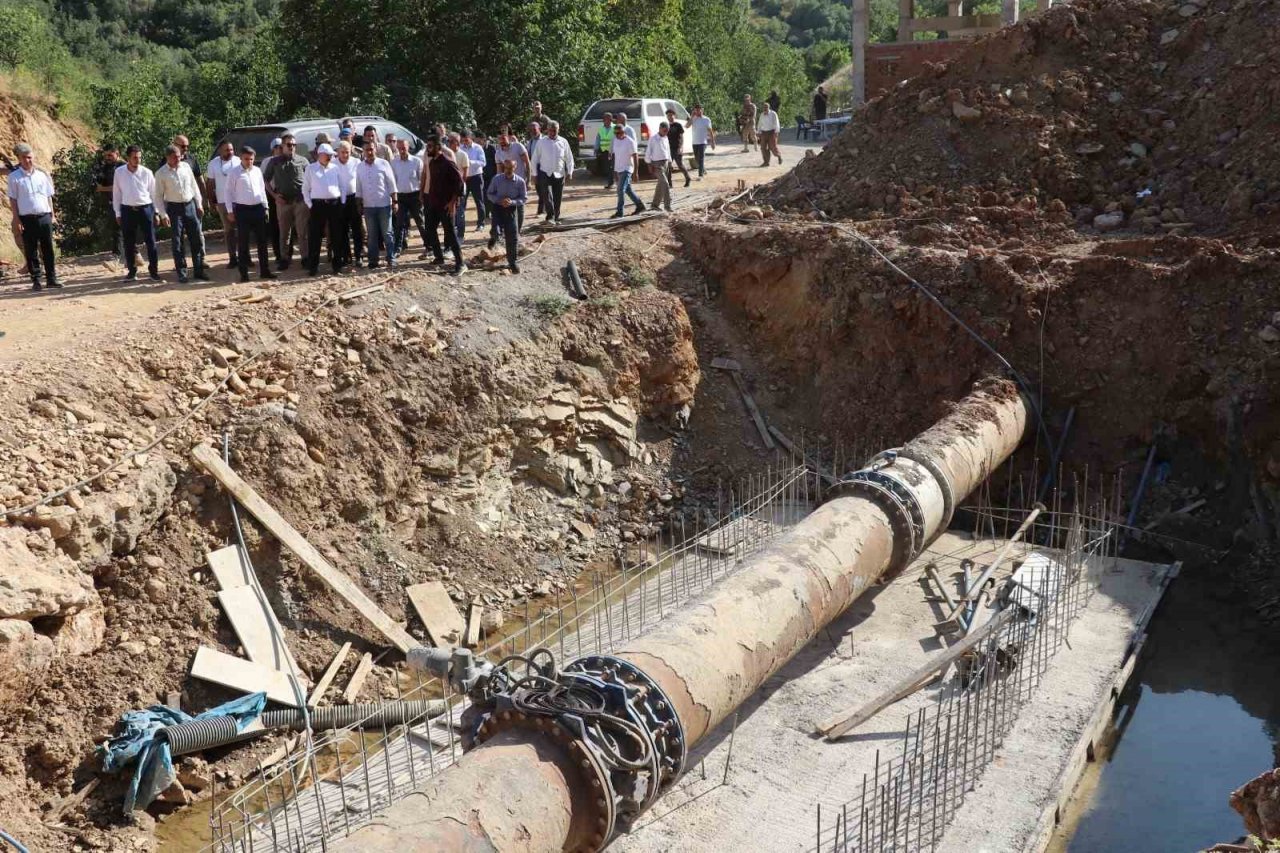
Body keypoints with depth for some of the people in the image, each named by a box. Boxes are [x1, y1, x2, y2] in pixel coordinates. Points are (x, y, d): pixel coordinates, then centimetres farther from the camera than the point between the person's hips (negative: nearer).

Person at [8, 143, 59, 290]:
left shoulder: (42, 174, 8)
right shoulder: (14, 177, 0)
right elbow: (12, 200, 0)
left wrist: (52, 215, 8)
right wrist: (17, 220, -5)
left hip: (45, 217, 2)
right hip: (27, 219, -2)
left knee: (48, 250, 6)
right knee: (31, 251, 2)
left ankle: (51, 278, 13)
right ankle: (36, 280, 8)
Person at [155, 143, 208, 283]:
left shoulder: (186, 166, 4)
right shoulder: (161, 173, -6)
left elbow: (194, 185, 11)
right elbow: (159, 195, -4)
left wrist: (199, 204, 9)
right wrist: (164, 214, -9)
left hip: (190, 205, 3)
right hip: (174, 208, -3)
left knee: (197, 239, 4)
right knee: (177, 242, 2)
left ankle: (199, 270, 13)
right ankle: (181, 273, 10)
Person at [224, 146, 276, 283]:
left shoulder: (257, 171, 9)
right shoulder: (234, 172, -4)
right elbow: (229, 192, -3)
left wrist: (265, 207, 12)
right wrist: (230, 211, -6)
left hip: (258, 208, 4)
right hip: (242, 209, -4)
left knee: (262, 241, 6)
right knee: (243, 243, 1)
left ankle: (264, 270, 14)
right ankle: (244, 273, 7)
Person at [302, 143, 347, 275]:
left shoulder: (335, 168, 8)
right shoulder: (310, 168, 3)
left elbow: (343, 186, 13)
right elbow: (305, 189, 5)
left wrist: (342, 202, 5)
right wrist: (310, 204, -2)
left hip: (335, 204, 2)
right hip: (318, 205, -2)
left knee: (337, 236, 7)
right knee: (315, 236, -1)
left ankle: (337, 264, 16)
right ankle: (313, 266, 4)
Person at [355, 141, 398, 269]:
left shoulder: (383, 164, -3)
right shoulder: (359, 167, 6)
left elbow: (392, 185, -3)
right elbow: (358, 188, 10)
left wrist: (394, 202, -6)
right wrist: (359, 204, 7)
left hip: (384, 205, -3)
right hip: (368, 206, 3)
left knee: (387, 233, 1)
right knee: (372, 235, 8)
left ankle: (391, 259, 8)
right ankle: (373, 261, 13)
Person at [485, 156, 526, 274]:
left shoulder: (520, 181, -9)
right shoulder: (497, 179, -8)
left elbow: (524, 198, -3)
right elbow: (489, 194, 1)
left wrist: (512, 202, -20)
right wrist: (499, 201, -17)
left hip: (511, 210, 0)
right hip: (498, 208, 0)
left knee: (513, 237, 1)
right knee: (496, 231, -18)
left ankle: (513, 262, 15)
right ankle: (494, 238, 22)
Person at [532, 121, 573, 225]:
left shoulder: (563, 142, 4)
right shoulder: (542, 142, 1)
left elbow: (569, 158, 9)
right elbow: (535, 158, 6)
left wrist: (569, 172, 2)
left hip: (559, 174, 2)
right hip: (545, 173, -2)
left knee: (558, 198, 6)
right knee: (547, 195, -16)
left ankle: (556, 218, 18)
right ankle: (550, 216, -17)